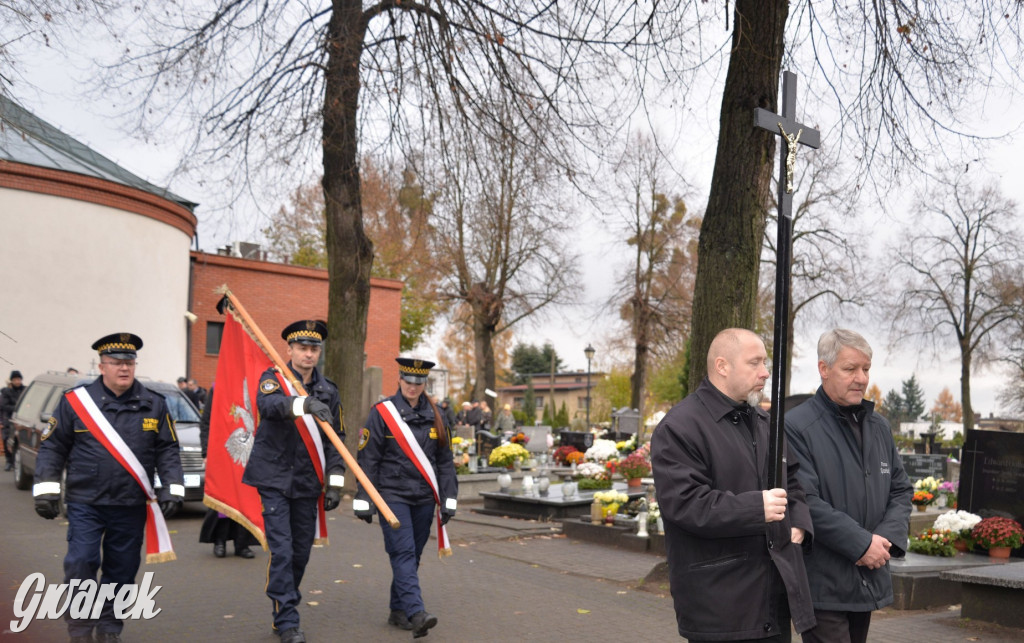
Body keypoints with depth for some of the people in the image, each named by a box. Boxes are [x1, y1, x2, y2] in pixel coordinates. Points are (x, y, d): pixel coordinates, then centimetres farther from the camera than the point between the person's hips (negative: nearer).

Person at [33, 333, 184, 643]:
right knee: (81, 565, -7)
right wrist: (46, 489, -4)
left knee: (121, 571, 9)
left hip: (132, 507, 2)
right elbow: (52, 447, 3)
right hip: (85, 504, -2)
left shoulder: (154, 405, 4)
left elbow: (167, 450, 7)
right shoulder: (75, 400, -1)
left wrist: (172, 489, -1)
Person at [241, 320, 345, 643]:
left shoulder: (328, 391, 7)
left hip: (307, 484, 4)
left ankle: (283, 609, 29)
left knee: (301, 553, 11)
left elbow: (335, 440, 9)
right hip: (274, 481, -4)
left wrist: (335, 482, 1)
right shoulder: (273, 378, -5)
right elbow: (268, 403, -30)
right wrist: (304, 403, -48)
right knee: (281, 552, -8)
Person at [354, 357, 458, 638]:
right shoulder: (381, 413, -3)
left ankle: (398, 610, 22)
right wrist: (364, 501, -6)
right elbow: (368, 460, -3)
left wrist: (448, 500, 7)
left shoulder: (435, 415, 8)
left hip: (424, 499, 4)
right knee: (404, 553, -14)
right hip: (392, 496, -4)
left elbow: (445, 460, 11)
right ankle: (416, 613, -22)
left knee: (412, 556, 10)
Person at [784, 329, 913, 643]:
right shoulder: (797, 427, -13)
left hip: (869, 580, 7)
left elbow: (901, 490, 15)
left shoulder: (879, 426, 13)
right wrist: (862, 543, -17)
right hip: (822, 583, -7)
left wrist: (888, 538, -3)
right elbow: (805, 502, -20)